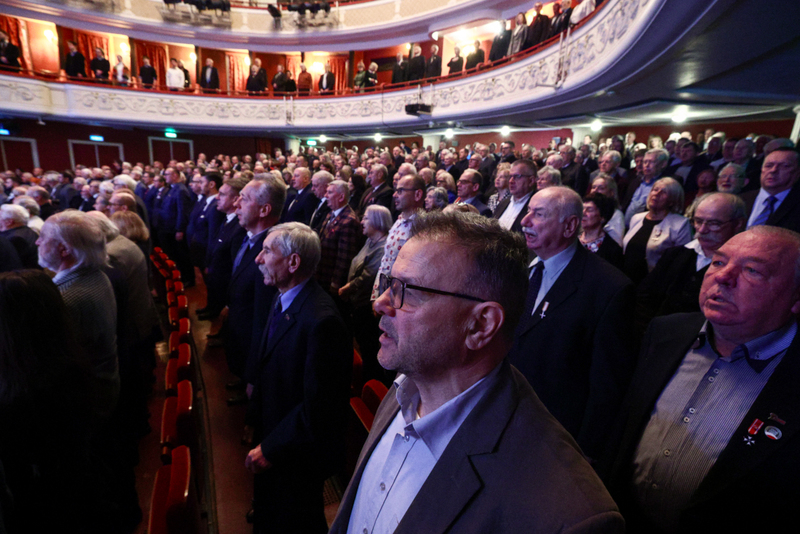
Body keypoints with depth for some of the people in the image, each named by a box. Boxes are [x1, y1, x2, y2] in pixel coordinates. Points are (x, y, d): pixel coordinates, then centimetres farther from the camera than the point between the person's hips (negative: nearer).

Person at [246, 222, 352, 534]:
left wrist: (271, 448, -19)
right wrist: (255, 417, 12)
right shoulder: (282, 299, -2)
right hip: (270, 435, 8)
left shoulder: (322, 320, -33)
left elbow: (318, 405, -29)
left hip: (297, 454, -8)